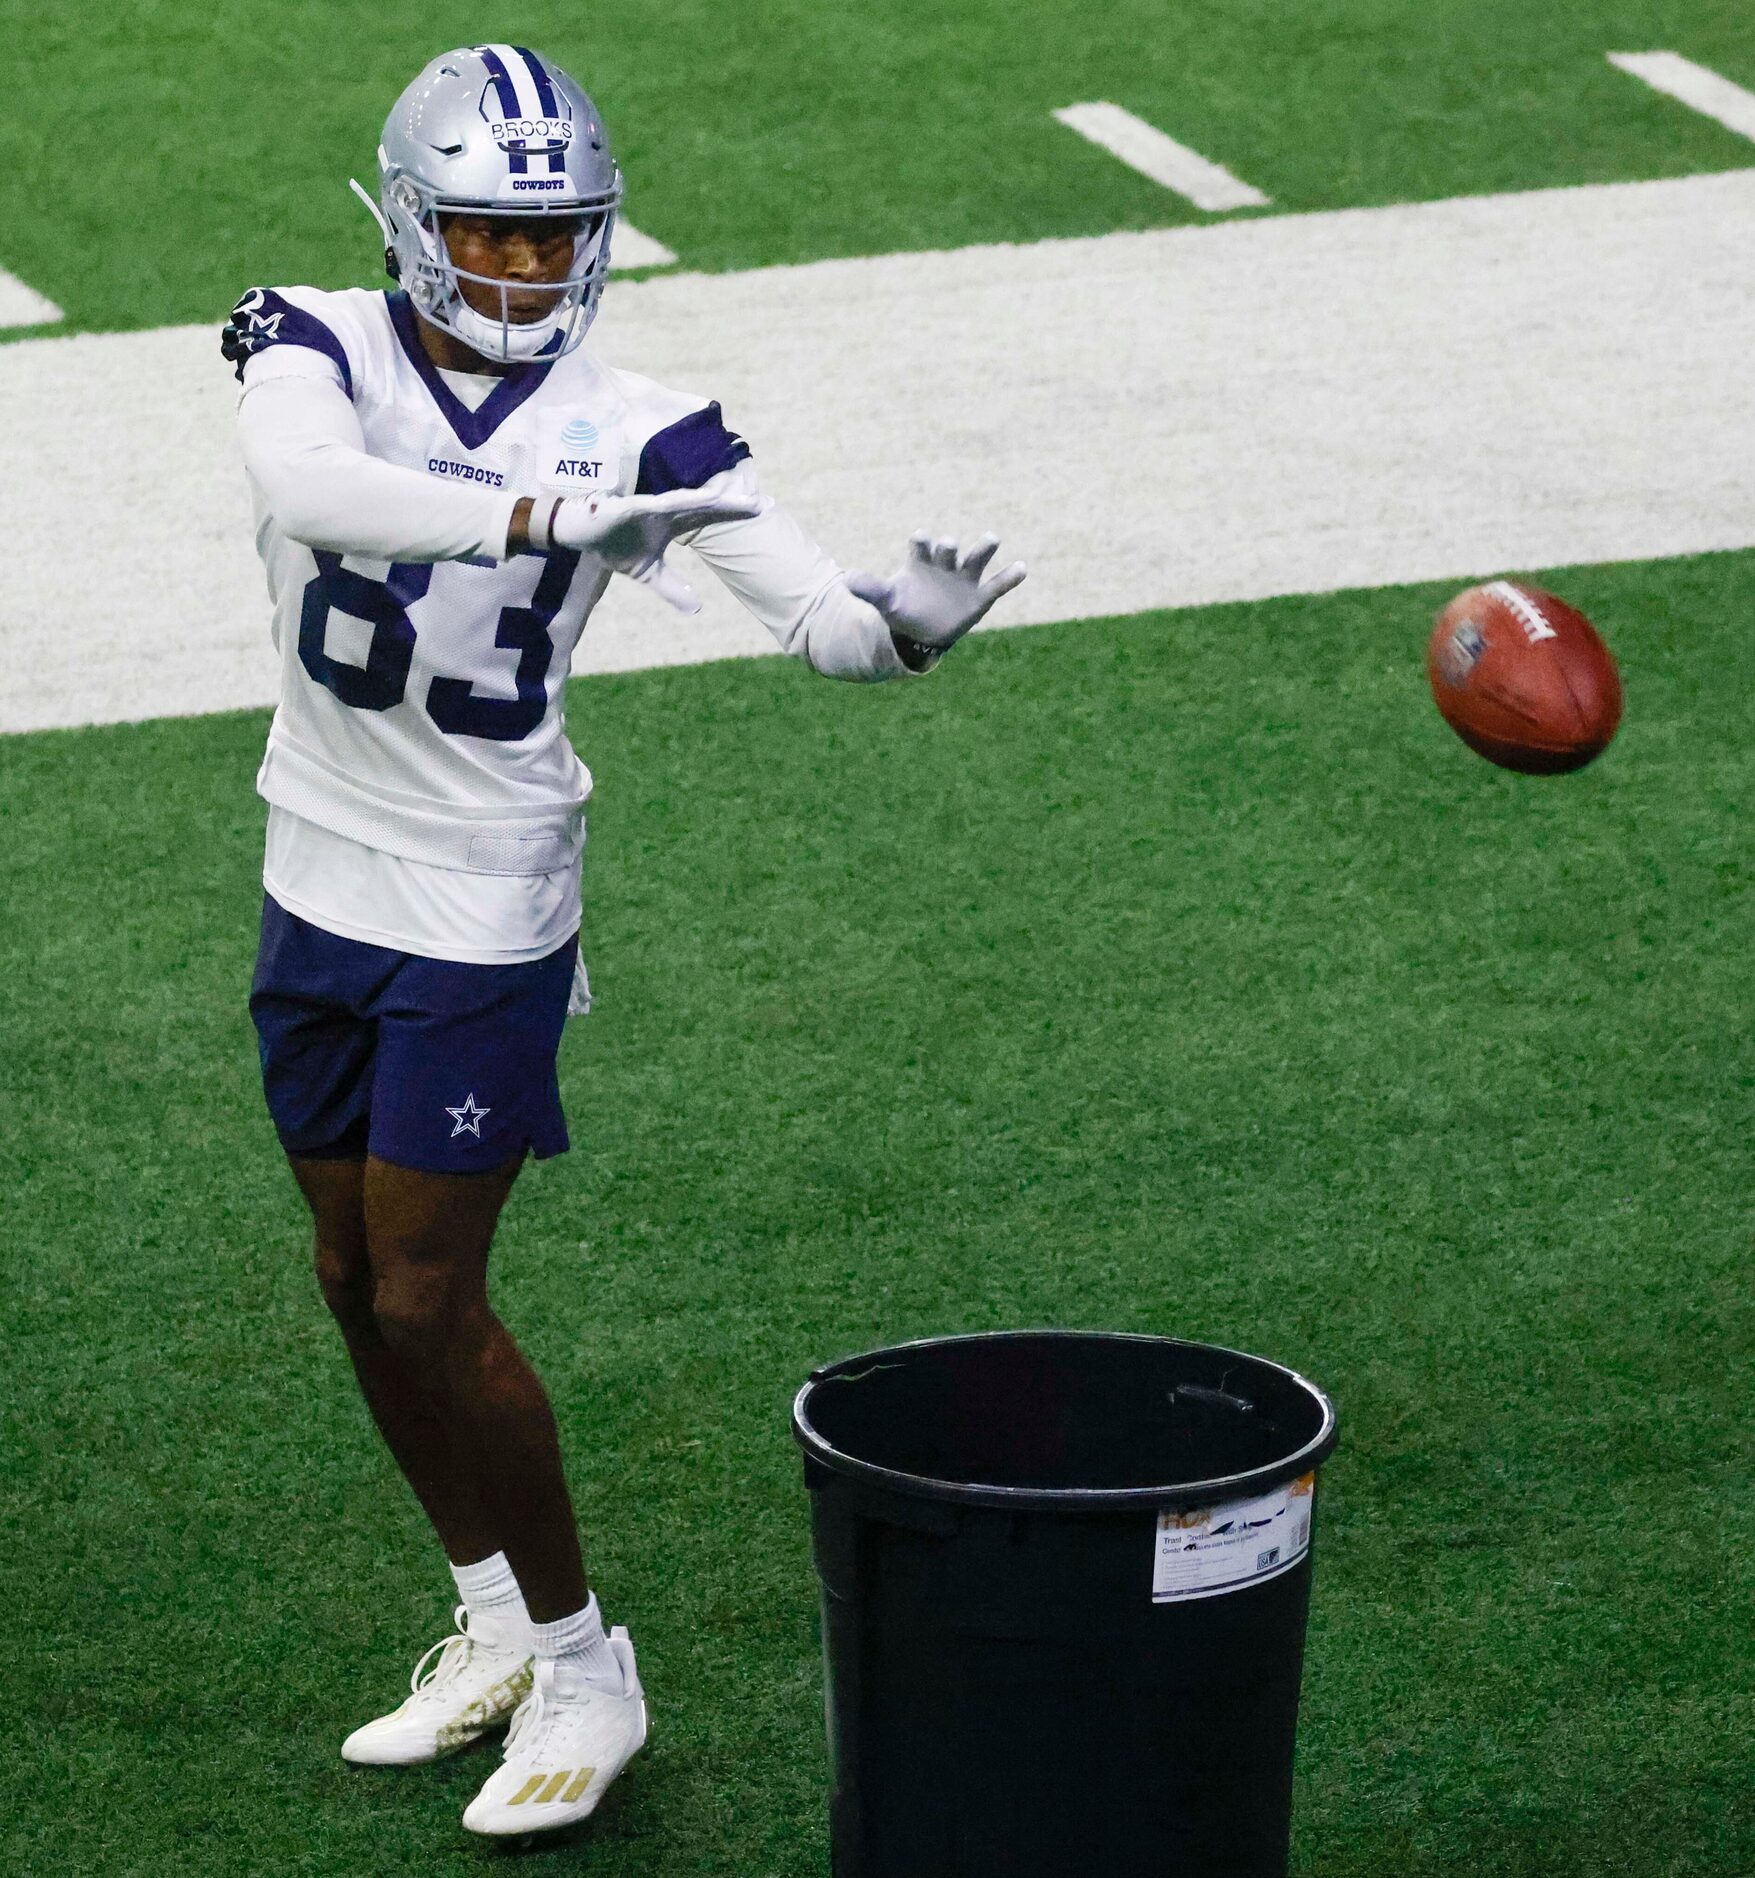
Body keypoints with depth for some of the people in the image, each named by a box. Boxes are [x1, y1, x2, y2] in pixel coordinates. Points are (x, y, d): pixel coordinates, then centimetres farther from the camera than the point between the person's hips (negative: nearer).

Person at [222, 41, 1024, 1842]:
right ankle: (494, 1625, 31)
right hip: (318, 887, 4)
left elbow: (812, 605, -22)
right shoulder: (316, 349, -9)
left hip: (482, 916, -4)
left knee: (428, 1302, -3)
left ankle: (581, 1664, 14)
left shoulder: (627, 428, -13)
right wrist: (544, 513, -45)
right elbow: (308, 485, -32)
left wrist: (897, 622, -46)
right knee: (357, 1279, 14)